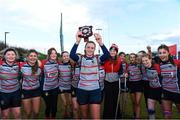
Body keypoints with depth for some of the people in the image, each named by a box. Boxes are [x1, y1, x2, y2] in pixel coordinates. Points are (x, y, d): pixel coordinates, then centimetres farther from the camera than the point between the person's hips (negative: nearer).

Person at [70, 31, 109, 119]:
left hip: (95, 90, 0)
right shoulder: (81, 59, 0)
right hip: (82, 90, 1)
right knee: (84, 116, 17)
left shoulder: (97, 59, 0)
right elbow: (72, 55, -20)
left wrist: (100, 43, -32)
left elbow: (107, 55, -19)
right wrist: (77, 41, -31)